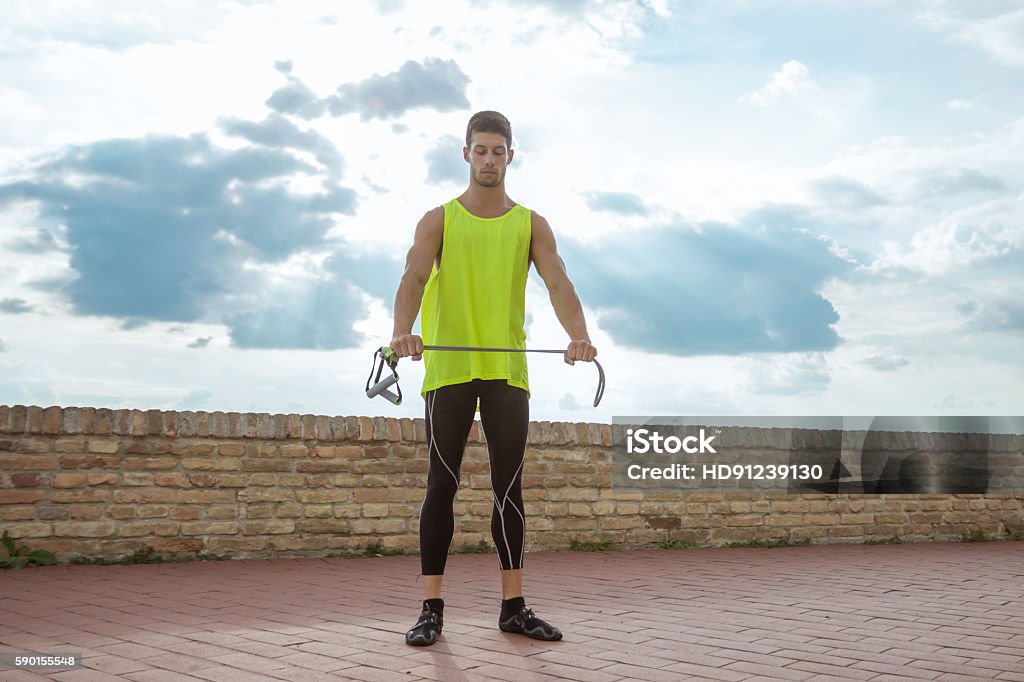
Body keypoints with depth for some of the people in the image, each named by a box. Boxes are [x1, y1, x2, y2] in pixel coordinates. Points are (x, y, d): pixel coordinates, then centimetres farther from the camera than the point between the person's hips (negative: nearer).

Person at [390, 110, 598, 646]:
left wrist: (579, 336, -27)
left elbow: (557, 283, -6)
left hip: (507, 371, 2)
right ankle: (432, 609, 3)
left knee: (509, 487, 5)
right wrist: (402, 330, -34)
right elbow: (414, 276, -13)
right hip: (449, 368, -2)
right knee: (442, 486, -1)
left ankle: (513, 606, 12)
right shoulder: (438, 220, 4)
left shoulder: (531, 225, 8)